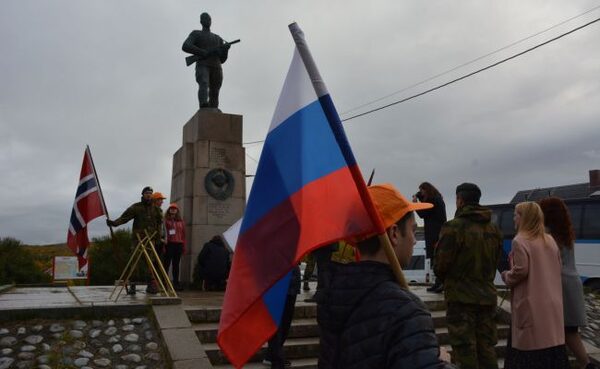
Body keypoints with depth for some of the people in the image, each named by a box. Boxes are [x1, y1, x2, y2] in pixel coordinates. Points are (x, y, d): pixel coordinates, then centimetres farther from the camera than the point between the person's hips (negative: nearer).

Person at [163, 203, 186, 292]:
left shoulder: (181, 222, 15)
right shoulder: (166, 220, 0)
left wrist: (184, 246, 10)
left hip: (178, 245, 4)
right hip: (169, 244, -4)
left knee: (176, 265, 9)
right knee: (166, 264, -2)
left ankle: (176, 283, 14)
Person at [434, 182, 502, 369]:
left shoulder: (453, 227, -16)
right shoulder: (493, 229, 4)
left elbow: (441, 264, -14)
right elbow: (495, 261, 8)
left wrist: (446, 280, 7)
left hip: (461, 297, -6)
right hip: (487, 296, 6)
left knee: (464, 351, 2)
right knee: (487, 349, 16)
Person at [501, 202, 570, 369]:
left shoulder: (520, 241, -12)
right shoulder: (550, 240, 10)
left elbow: (521, 271, -18)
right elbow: (558, 268, 14)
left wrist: (506, 276, 0)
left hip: (531, 305, -6)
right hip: (552, 304, 7)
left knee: (531, 346, 0)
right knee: (550, 341, 12)